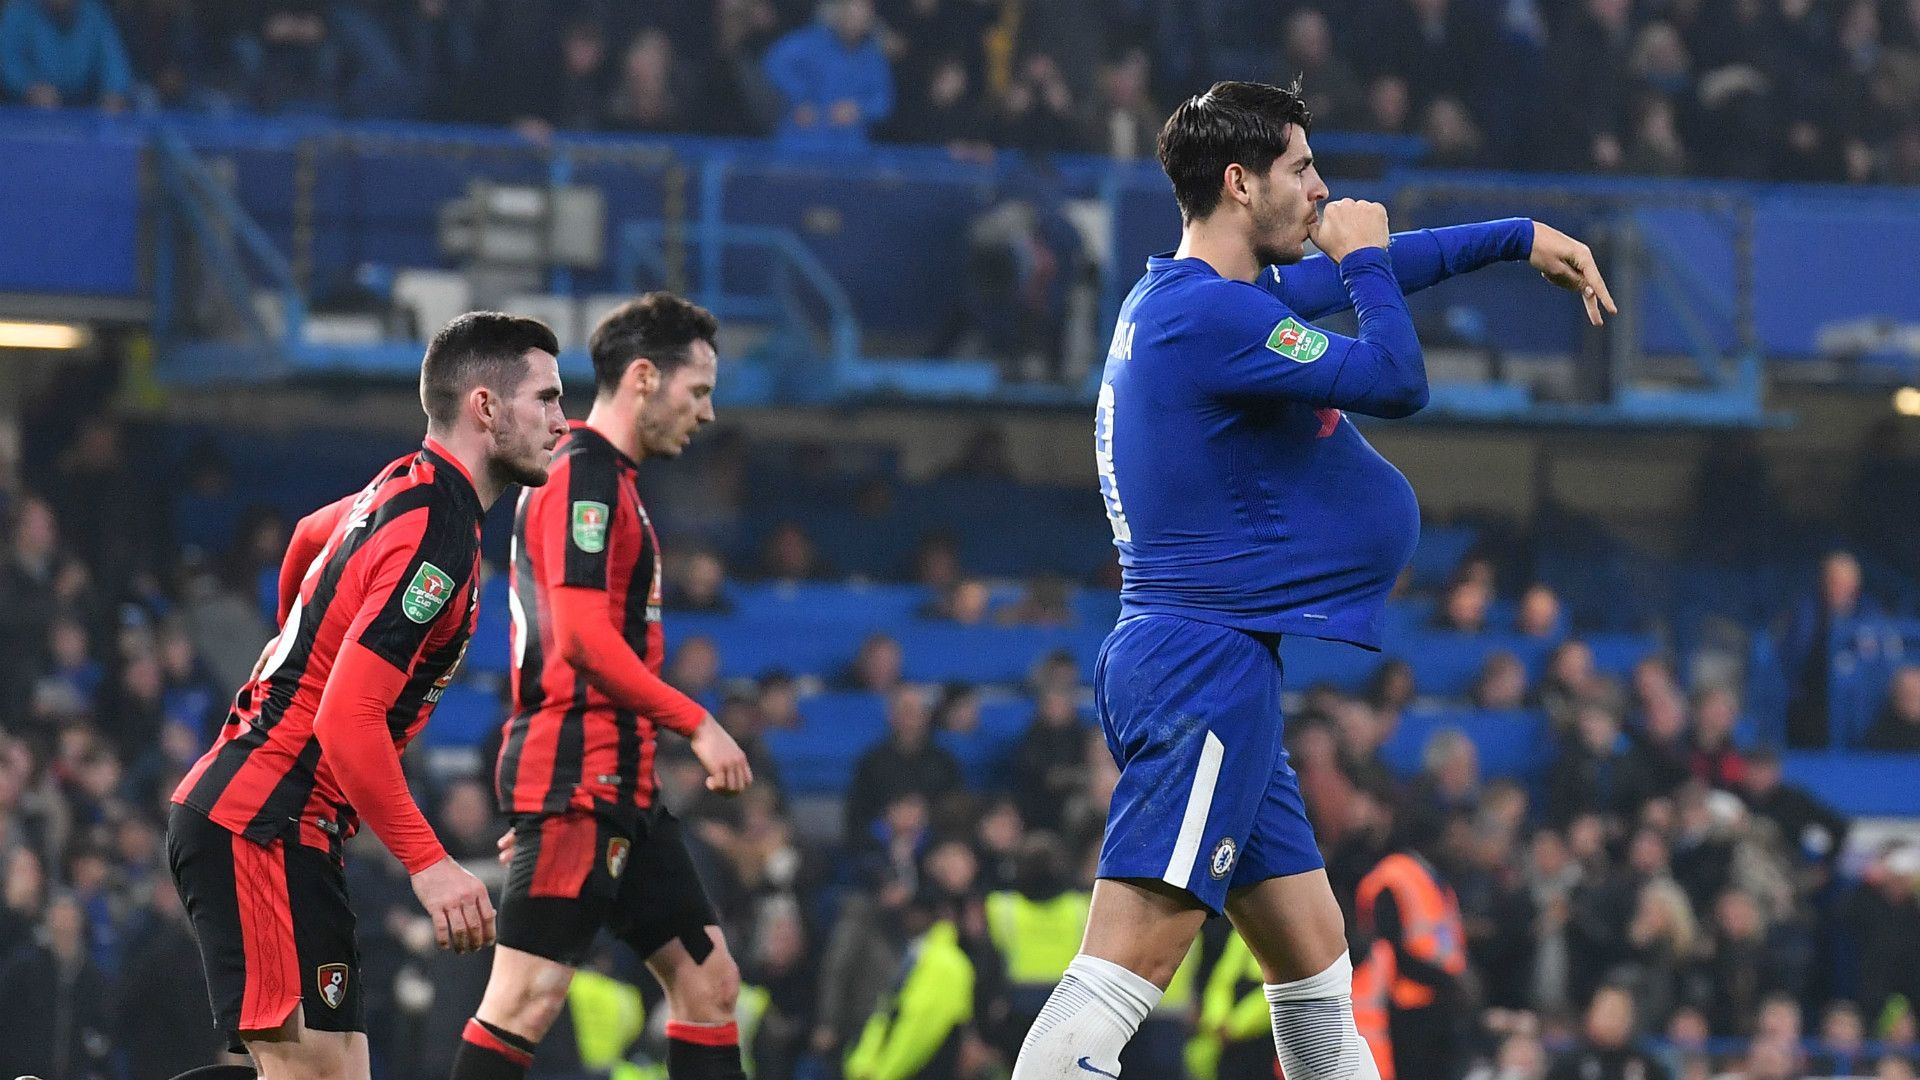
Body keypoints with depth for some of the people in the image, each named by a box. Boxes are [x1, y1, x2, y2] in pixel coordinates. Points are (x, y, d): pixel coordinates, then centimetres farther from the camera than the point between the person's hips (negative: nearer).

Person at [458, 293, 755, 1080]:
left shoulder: (603, 479, 21)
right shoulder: (585, 477, -11)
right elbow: (585, 637, -20)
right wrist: (697, 725, -16)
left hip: (620, 788, 11)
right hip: (579, 783, -11)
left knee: (706, 978, 8)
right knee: (529, 1000, -12)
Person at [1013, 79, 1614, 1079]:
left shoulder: (1194, 300, 17)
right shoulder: (1208, 313, -15)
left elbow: (1343, 279, 34)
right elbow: (1396, 383, -14)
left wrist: (1517, 238, 36)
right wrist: (1362, 255, 3)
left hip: (1205, 671, 11)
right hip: (1206, 666, -11)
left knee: (1314, 959, 17)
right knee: (1121, 973, -19)